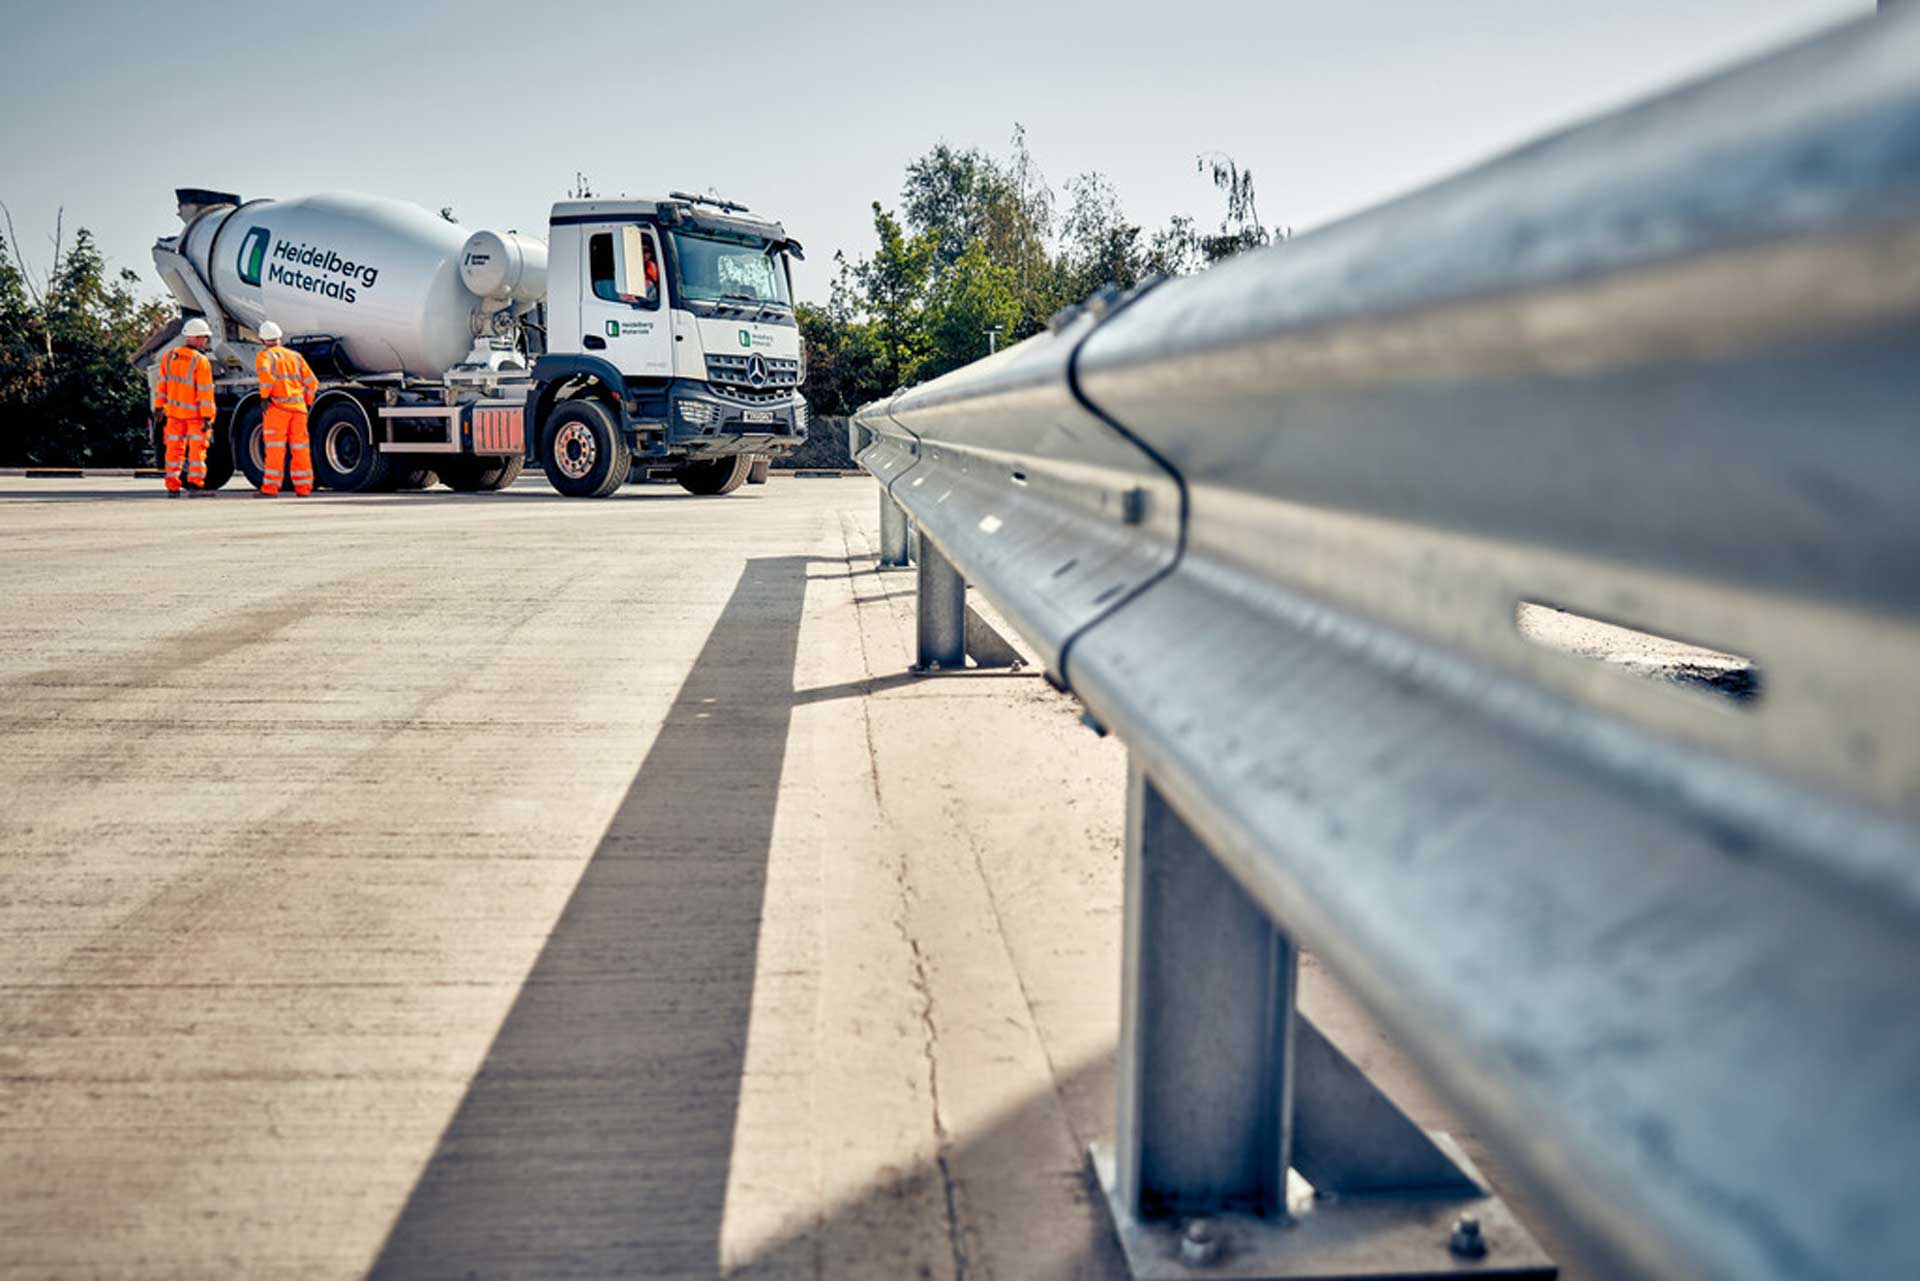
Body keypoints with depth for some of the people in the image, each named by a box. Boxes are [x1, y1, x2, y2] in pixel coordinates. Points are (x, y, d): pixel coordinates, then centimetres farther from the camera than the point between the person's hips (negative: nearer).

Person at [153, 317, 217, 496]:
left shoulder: (169, 357, 3)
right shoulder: (201, 361, -16)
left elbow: (161, 384, 8)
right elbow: (205, 392, -17)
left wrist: (159, 407, 15)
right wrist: (207, 418, -16)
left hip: (173, 410, 6)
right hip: (194, 413, -5)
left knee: (174, 448, 10)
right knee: (197, 447, 3)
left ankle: (172, 487, 11)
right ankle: (195, 483, 0)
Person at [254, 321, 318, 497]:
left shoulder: (264, 355, 3)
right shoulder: (295, 356, 18)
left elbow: (265, 373, -19)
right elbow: (312, 382, 13)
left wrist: (264, 395, -11)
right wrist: (307, 403, 19)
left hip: (277, 406, -4)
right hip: (298, 406, 4)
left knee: (275, 448, -6)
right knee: (300, 447, 7)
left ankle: (270, 487, -8)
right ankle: (303, 487, 8)